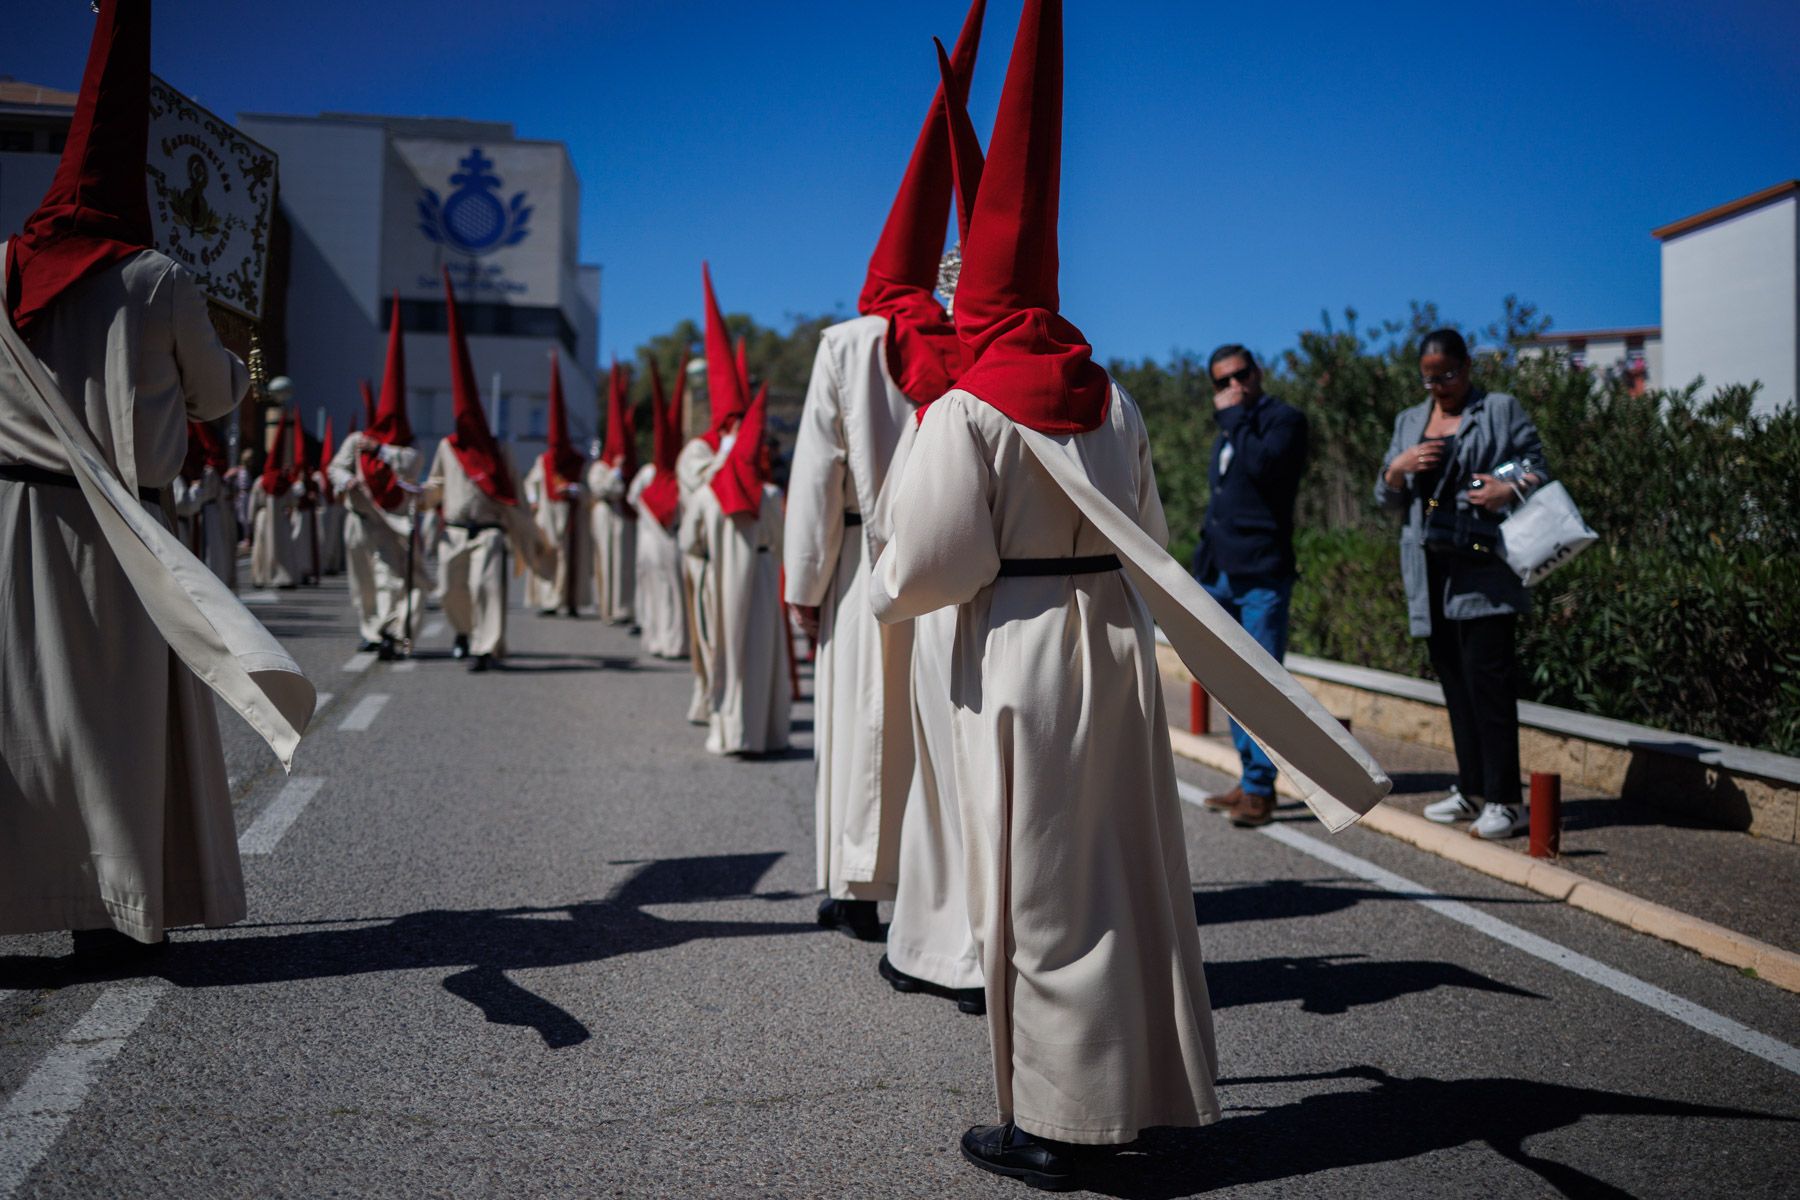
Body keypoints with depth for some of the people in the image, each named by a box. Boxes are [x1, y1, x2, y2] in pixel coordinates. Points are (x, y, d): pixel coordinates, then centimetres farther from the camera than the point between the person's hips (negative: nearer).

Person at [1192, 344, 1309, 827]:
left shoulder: (1285, 419, -3)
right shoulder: (1228, 430, 21)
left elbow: (1263, 465, -23)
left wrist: (1234, 416, -11)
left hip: (1261, 576, -8)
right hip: (1220, 576, 8)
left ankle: (1260, 790, -5)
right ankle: (1251, 780, 18)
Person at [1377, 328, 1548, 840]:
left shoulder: (1502, 410, 6)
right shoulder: (1409, 421, 20)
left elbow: (1538, 467, 2)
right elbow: (1386, 498, 18)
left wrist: (1511, 490, -19)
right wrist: (1399, 468, -3)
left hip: (1483, 568, -5)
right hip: (1430, 572, 5)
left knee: (1488, 679, -9)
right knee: (1454, 681, 8)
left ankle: (1504, 800, -7)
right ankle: (1472, 789, 16)